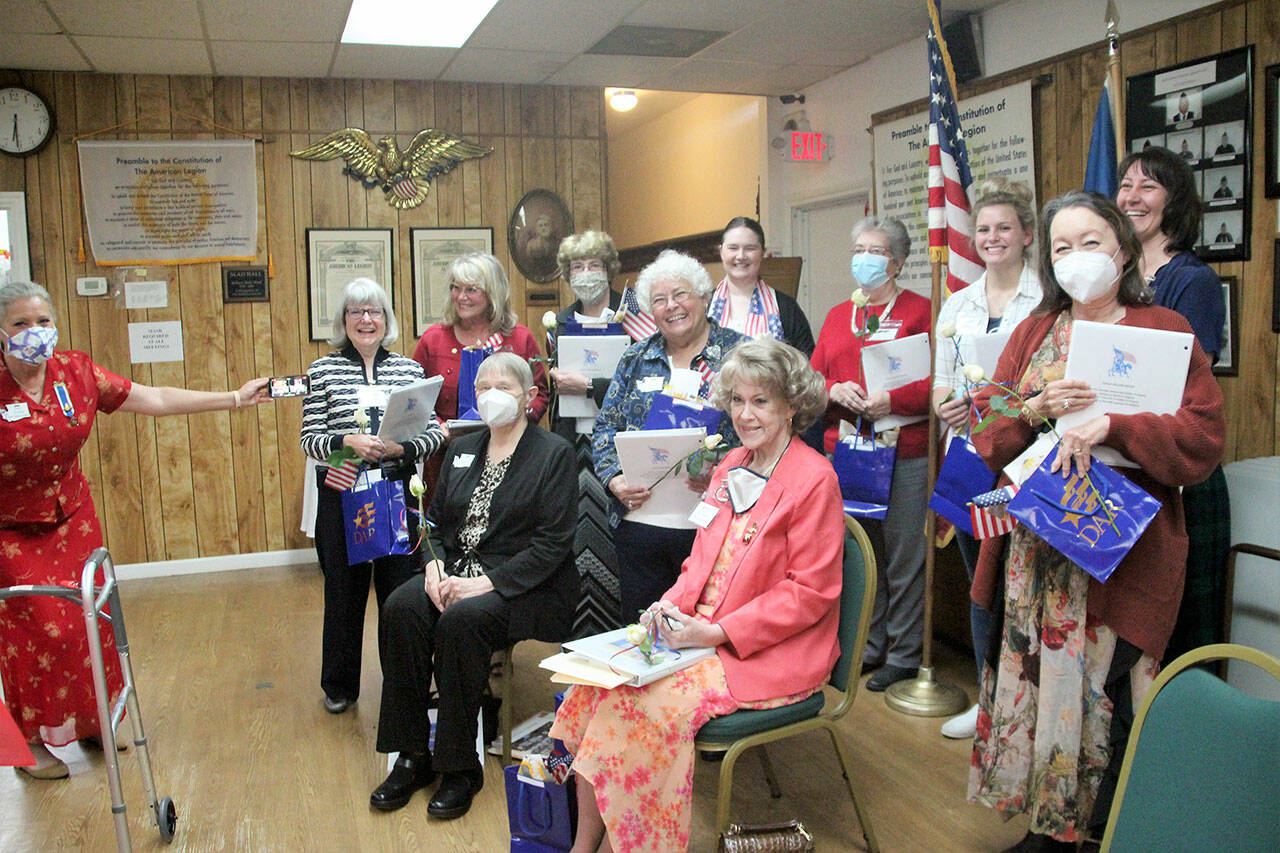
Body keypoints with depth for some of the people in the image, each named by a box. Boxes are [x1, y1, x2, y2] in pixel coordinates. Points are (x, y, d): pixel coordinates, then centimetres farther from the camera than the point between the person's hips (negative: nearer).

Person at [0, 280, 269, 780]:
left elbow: (155, 400, -2)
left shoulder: (76, 373, -5)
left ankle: (90, 723, 32)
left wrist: (234, 398, -2)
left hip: (73, 520, 4)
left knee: (90, 622, 11)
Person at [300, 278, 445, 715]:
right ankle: (339, 685, 28)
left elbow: (434, 432, 3)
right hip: (341, 495, -1)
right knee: (344, 589, 9)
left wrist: (402, 446, -16)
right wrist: (347, 441, -19)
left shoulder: (409, 368, 6)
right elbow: (308, 440, -1)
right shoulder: (323, 371, 3)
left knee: (400, 588, 5)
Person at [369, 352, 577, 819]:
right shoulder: (461, 449, 17)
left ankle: (460, 766, -17)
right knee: (401, 608, -23)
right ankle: (413, 757, -13)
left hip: (524, 586, -5)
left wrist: (488, 582, -20)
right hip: (456, 571, 6)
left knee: (462, 619, -33)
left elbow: (553, 542, -11)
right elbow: (436, 521, 16)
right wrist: (435, 565, -6)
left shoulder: (554, 453, -3)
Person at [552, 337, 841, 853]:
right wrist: (674, 602, -3)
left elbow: (810, 592, -13)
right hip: (702, 630, 7)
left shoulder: (814, 479, -11)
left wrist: (717, 632, -18)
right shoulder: (732, 466, 12)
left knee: (648, 700, -24)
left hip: (770, 653, -7)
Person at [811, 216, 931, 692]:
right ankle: (867, 646, 25)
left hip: (904, 452, -5)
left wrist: (892, 400, -18)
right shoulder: (836, 317, 17)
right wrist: (835, 391, -7)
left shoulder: (920, 311, 1)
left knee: (904, 555, 0)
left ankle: (904, 654, 14)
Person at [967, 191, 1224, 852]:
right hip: (1034, 545, 4)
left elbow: (1203, 438, -9)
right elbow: (987, 425, 5)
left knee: (1105, 687, -2)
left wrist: (1112, 425, -22)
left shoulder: (1164, 330, 1)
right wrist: (1037, 409, -15)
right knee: (1036, 676, 7)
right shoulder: (1034, 331, 14)